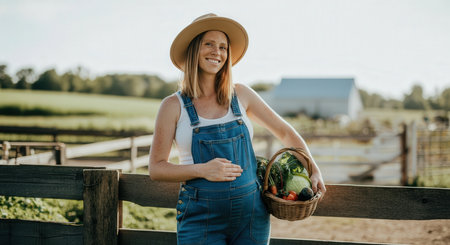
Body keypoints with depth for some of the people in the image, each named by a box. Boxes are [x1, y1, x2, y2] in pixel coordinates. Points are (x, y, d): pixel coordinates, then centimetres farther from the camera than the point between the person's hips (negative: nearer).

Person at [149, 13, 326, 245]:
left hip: (251, 214, 2)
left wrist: (314, 171, 6)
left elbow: (285, 132, 15)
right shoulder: (174, 105, -1)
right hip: (201, 217, -2)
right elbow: (156, 168, -2)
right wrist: (202, 170, -16)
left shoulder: (241, 95, 6)